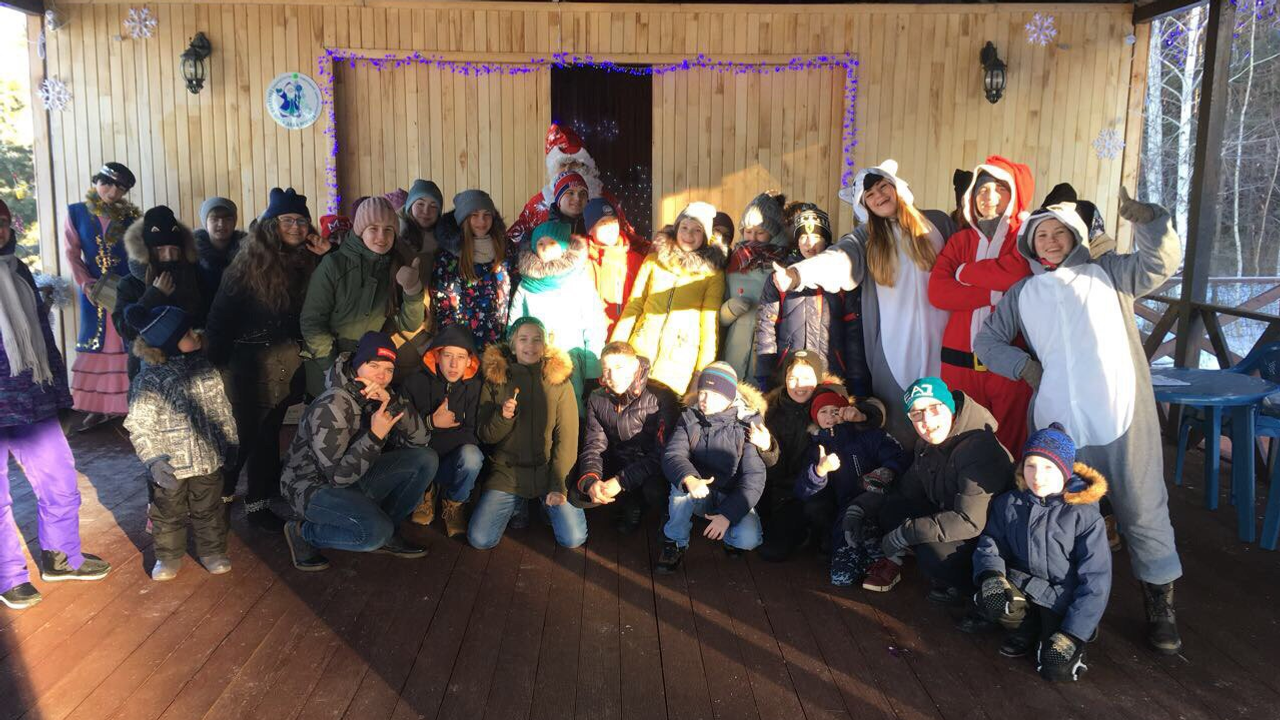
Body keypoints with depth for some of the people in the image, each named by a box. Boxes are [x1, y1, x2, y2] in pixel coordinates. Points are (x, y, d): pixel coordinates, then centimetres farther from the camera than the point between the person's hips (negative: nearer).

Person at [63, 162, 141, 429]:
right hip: (93, 289, 1)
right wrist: (87, 284, -12)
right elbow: (72, 253, 0)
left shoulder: (130, 215, 3)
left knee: (128, 344, 0)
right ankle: (98, 406, 14)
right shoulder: (77, 213, 3)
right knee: (96, 345, 7)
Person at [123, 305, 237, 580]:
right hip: (170, 466, -4)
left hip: (207, 459, 4)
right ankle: (168, 557, 31)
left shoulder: (204, 368, -2)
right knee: (168, 514, 13)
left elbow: (221, 408, 9)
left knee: (209, 509, 16)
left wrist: (230, 440, 11)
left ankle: (212, 551, 33)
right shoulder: (147, 382, -17)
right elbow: (140, 427, -16)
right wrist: (153, 461, -23)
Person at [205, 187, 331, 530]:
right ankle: (218, 496, 17)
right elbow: (221, 315, -10)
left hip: (289, 359, 5)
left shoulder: (309, 261, 4)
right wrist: (216, 361, -14)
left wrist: (329, 257, -8)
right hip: (252, 360, -4)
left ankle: (261, 501, 25)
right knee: (246, 432, 1)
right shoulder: (250, 264, -9)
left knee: (269, 431, 14)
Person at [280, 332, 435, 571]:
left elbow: (421, 439, -12)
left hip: (356, 478, 8)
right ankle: (303, 533, -5)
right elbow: (338, 475, -26)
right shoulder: (331, 407, -24)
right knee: (375, 532, -32)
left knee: (426, 459, -10)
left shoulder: (382, 397, -1)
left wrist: (392, 402, -25)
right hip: (314, 487, -7)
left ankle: (386, 535, 2)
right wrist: (374, 436, -33)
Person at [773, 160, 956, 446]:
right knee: (899, 425, -2)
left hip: (939, 337, 1)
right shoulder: (866, 237, 6)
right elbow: (838, 260, -13)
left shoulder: (937, 222, 10)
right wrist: (796, 274, -34)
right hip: (894, 344, 0)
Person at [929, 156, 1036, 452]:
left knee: (1008, 441, -1)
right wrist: (995, 293, -10)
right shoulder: (960, 240, 14)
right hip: (960, 357, 2)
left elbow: (1017, 272, -15)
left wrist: (964, 272, -1)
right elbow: (937, 292, -1)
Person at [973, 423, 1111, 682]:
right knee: (991, 600, -29)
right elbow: (989, 544, 4)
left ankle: (1053, 635, 13)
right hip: (1023, 586, 3)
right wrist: (991, 573, -20)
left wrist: (1073, 633, -19)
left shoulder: (1085, 515, -13)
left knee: (1057, 669, -21)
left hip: (1064, 599, -3)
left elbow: (1096, 581, -13)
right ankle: (1028, 627, 4)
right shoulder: (1008, 504, -1)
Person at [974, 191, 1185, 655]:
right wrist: (1024, 365, 4)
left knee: (1143, 510, 2)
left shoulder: (1107, 273, 15)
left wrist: (1143, 217, -16)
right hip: (1057, 424, 2)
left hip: (1123, 418, -2)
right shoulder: (1021, 294, 20)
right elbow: (986, 340, 20)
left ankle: (1160, 604, 15)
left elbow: (1162, 261, 0)